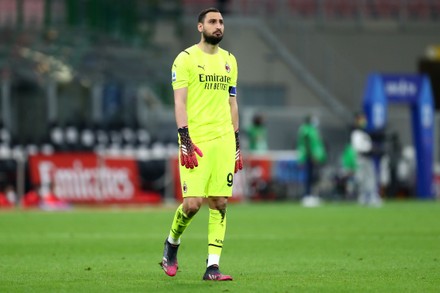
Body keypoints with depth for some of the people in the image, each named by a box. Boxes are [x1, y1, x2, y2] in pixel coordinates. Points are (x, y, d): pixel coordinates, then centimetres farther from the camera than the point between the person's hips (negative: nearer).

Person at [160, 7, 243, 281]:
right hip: (196, 141, -5)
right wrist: (185, 141, -16)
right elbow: (180, 102, -7)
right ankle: (172, 244, 18)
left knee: (220, 202, -1)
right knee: (193, 202, -11)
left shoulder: (229, 60, 15)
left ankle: (213, 266, 0)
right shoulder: (186, 59, -2)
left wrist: (237, 144, 16)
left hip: (224, 139, 5)